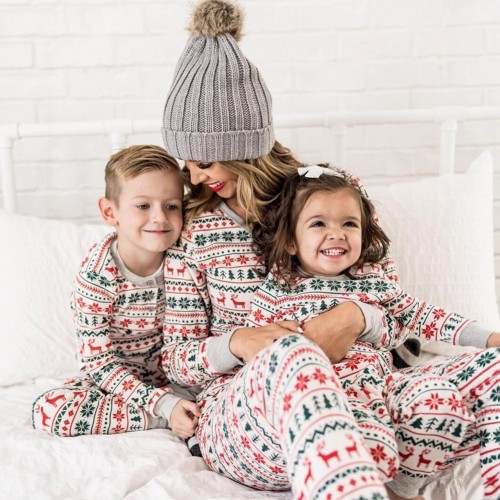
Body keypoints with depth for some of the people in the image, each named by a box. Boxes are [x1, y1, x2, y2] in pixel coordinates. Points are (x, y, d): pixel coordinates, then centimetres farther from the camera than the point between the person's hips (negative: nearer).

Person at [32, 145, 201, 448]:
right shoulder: (97, 275, -22)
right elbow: (100, 360, -21)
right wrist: (165, 405, -30)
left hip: (170, 372, 2)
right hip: (115, 378, -1)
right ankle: (163, 419, -24)